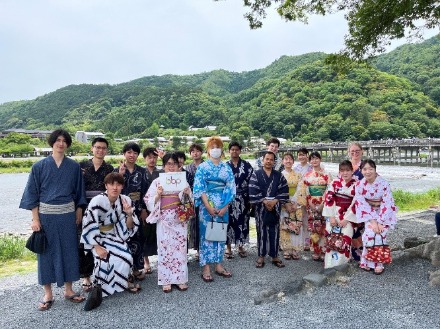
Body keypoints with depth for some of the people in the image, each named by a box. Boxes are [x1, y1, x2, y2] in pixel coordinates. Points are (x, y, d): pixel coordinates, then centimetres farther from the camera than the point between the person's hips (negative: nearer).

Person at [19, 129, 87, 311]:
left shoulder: (74, 166, 3)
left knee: (69, 250, 8)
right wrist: (35, 219, -5)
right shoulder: (39, 166, -1)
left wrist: (79, 212, 4)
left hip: (67, 214, 1)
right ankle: (48, 294, 19)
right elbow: (33, 194, -1)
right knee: (47, 251, 6)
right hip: (46, 214, -1)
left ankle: (68, 290, 22)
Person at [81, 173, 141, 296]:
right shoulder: (97, 201, -23)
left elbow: (129, 228, -6)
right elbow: (89, 226, -18)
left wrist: (129, 214, -25)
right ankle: (99, 287, 3)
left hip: (114, 236, 4)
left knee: (125, 257, -16)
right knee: (105, 259, -23)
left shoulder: (126, 201, -10)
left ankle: (124, 282, 10)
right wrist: (97, 247, -20)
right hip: (96, 237, -4)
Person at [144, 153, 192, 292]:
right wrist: (158, 195, -18)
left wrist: (187, 194, -13)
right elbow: (149, 202, -1)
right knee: (165, 248, 2)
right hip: (164, 219, -1)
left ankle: (180, 279, 18)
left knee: (180, 247, 6)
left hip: (180, 219, 2)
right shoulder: (157, 181, 2)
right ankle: (166, 280, 14)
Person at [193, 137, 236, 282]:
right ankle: (206, 268, 7)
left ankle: (218, 265, 20)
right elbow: (199, 189, -7)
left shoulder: (227, 168, 8)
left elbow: (231, 188, 3)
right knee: (206, 233, 0)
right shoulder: (202, 167, 1)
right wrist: (208, 206, -15)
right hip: (207, 205, -3)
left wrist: (225, 207, -7)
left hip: (223, 206, 3)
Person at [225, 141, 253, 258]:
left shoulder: (247, 165, 3)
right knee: (229, 221, 2)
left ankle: (240, 246, 20)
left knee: (242, 221, 6)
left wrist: (251, 198, -3)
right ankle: (228, 247, 14)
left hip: (243, 199, 0)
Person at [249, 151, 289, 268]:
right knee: (261, 231, 5)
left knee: (274, 232, 7)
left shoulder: (279, 175, 8)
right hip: (261, 208, -2)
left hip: (275, 208, 2)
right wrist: (264, 201, -14)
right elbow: (252, 191, -8)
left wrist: (275, 201, -12)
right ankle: (261, 256, 15)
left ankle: (275, 256, 18)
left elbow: (284, 190, 1)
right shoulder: (256, 174, 0)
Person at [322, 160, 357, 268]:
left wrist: (346, 219, -10)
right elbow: (328, 199, -3)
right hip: (333, 214, 1)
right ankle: (330, 265, 5)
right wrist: (331, 216, -9)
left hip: (348, 216, 0)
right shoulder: (335, 182, 0)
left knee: (346, 239, -10)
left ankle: (342, 265, 1)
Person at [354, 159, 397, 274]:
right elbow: (361, 204, -11)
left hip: (384, 214, -1)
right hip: (368, 214, 1)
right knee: (370, 233, -19)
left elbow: (387, 204, -17)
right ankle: (368, 262, -2)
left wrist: (380, 222, -23)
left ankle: (377, 263, -3)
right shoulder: (359, 185, -10)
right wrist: (373, 221, -19)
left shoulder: (384, 184, -17)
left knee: (379, 234, -21)